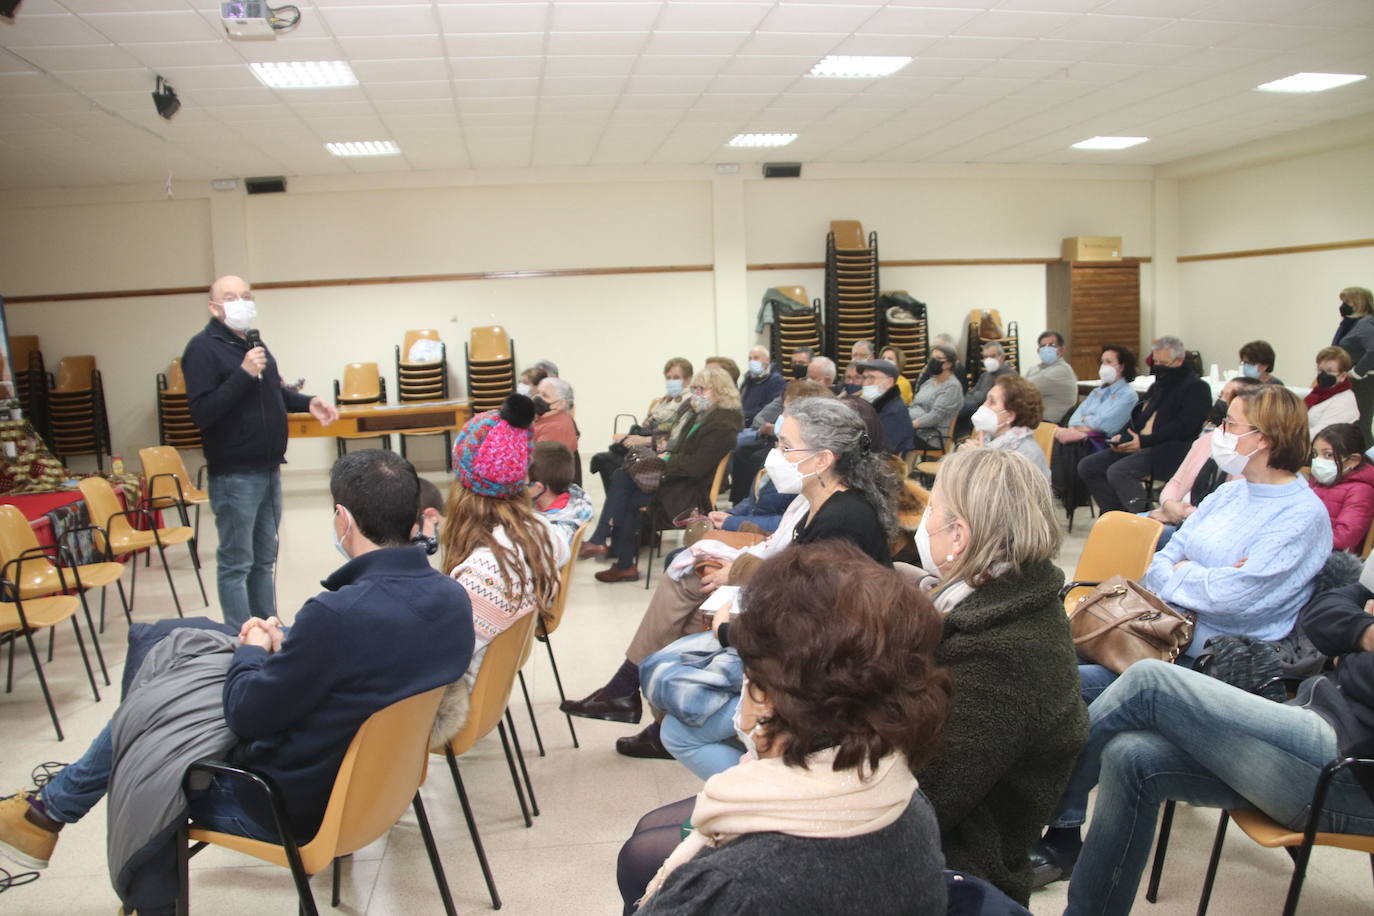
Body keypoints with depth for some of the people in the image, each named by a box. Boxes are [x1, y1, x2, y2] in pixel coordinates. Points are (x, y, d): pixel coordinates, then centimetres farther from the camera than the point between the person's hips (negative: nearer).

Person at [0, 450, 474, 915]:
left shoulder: (338, 613, -34)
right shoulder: (453, 598, -11)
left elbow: (248, 713, -19)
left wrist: (252, 649, 0)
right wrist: (285, 647, 3)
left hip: (291, 807, -7)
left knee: (142, 719, 18)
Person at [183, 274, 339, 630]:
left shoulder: (253, 342, 14)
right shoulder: (203, 348, -12)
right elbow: (202, 412, -22)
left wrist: (307, 403, 8)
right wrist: (243, 373, -27)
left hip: (269, 470, 9)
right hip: (234, 476, -8)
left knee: (265, 559, 15)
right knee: (236, 563, -1)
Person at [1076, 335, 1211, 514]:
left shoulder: (1196, 387, -3)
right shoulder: (1158, 385, 25)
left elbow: (1184, 427, -14)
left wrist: (1144, 441, -20)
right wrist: (1123, 436, 5)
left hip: (1170, 449, -9)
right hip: (1138, 445, 9)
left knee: (1117, 471, -32)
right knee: (1087, 466, -5)